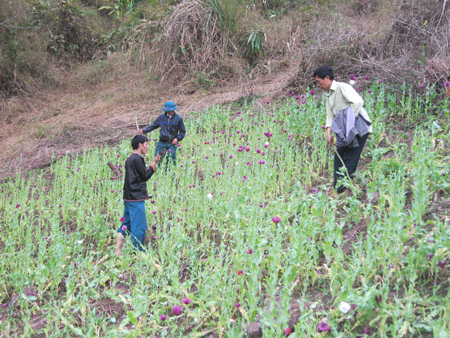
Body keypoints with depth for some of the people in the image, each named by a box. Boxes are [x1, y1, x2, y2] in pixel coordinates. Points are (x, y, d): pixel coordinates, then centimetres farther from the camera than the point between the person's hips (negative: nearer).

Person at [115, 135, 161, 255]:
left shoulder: (130, 159, 16)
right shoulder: (137, 159, -14)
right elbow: (145, 176, -11)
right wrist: (154, 164, -4)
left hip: (128, 197, 10)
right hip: (136, 198, -10)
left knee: (127, 223, 14)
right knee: (140, 226, -4)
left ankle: (118, 250, 14)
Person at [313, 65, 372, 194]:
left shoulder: (343, 87, -15)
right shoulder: (327, 94, 12)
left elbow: (358, 101, -27)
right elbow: (330, 115, 10)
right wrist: (329, 132, -4)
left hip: (359, 128, -9)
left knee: (350, 160, -9)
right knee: (338, 158, 9)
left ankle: (340, 191, -7)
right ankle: (336, 189, 13)